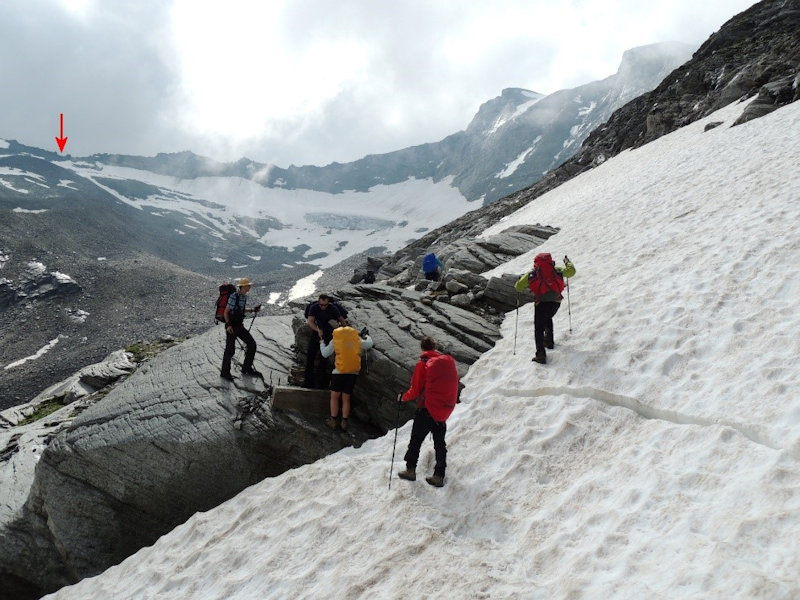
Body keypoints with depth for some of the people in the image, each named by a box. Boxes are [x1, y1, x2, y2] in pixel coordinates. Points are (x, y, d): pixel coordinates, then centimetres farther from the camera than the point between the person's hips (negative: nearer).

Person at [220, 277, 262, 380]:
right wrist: (228, 325, -25)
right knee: (230, 350, -5)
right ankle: (225, 373, 13)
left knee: (252, 344, 4)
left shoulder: (244, 297, 6)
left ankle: (246, 369, 17)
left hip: (240, 326, 8)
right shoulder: (233, 296, -18)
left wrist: (252, 310, 10)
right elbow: (226, 312, -15)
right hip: (231, 327, -8)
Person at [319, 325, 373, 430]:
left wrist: (322, 344, 28)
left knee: (334, 397, 8)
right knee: (346, 399, 10)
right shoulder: (357, 339, 10)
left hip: (339, 371, -3)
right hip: (353, 372, 3)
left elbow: (325, 353, 8)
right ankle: (344, 422, 8)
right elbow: (369, 344, 23)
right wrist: (367, 336, 43)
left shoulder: (335, 340, 3)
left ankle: (334, 421, 7)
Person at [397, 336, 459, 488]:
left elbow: (415, 391, -9)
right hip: (444, 411, 5)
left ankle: (410, 470, 15)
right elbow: (454, 385, 10)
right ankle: (439, 476, 13)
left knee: (416, 440, 11)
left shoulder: (423, 365, -12)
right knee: (440, 442, 13)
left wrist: (403, 398, 9)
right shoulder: (449, 361, 1)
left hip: (427, 408, -4)